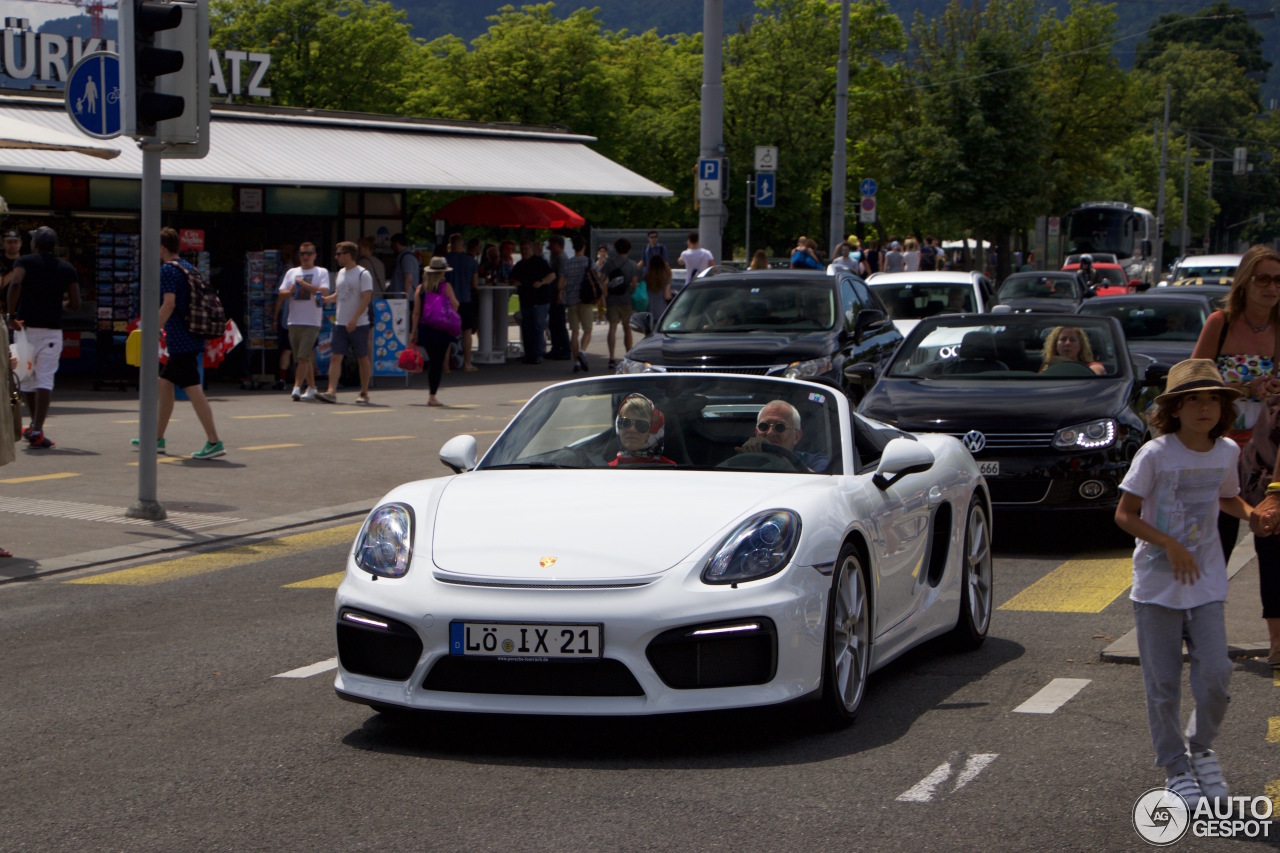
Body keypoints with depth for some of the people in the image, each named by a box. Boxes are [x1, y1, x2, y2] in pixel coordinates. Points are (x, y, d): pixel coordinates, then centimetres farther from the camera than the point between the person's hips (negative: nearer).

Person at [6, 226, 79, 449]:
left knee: (26, 378, 16)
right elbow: (75, 304, 3)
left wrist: (12, 314, -15)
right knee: (45, 379, -4)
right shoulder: (67, 269, 6)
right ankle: (37, 431, -16)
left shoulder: (24, 262, 0)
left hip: (26, 327, 0)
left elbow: (15, 282, -21)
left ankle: (34, 426, 30)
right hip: (52, 329, 1)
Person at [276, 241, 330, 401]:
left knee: (303, 356, -14)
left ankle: (297, 388, -16)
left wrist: (304, 284, -11)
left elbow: (323, 292, -12)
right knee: (304, 358, 10)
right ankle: (311, 388, 19)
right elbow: (281, 295, 10)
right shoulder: (291, 272, 16)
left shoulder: (321, 272, 4)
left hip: (312, 322, -5)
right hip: (294, 321, 5)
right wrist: (290, 291, -12)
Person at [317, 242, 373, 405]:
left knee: (363, 359, 4)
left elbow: (367, 298, -15)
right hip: (340, 323, 6)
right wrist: (325, 299, 5)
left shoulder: (363, 274, -9)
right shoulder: (341, 273, 13)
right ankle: (331, 392, -10)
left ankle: (364, 394, 13)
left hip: (359, 324, -6)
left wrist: (354, 319, -21)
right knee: (335, 357, -4)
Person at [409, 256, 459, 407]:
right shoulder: (445, 287, -7)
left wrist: (413, 331, 8)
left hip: (424, 328, 4)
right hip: (442, 329, -4)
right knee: (438, 362, 0)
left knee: (432, 361, 16)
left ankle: (431, 392, 18)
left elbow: (416, 312, 3)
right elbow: (454, 306, -8)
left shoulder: (420, 288, 3)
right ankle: (432, 396, -4)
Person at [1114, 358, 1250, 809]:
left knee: (1215, 674, -5)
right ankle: (1175, 768, 20)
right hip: (1157, 583, -3)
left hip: (1206, 582, 3)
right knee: (1163, 684, 4)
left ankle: (1201, 748, 22)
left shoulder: (1227, 452, 1)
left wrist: (1253, 514, -2)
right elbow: (1125, 514, -11)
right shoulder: (1155, 454, -13)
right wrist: (1170, 545, -22)